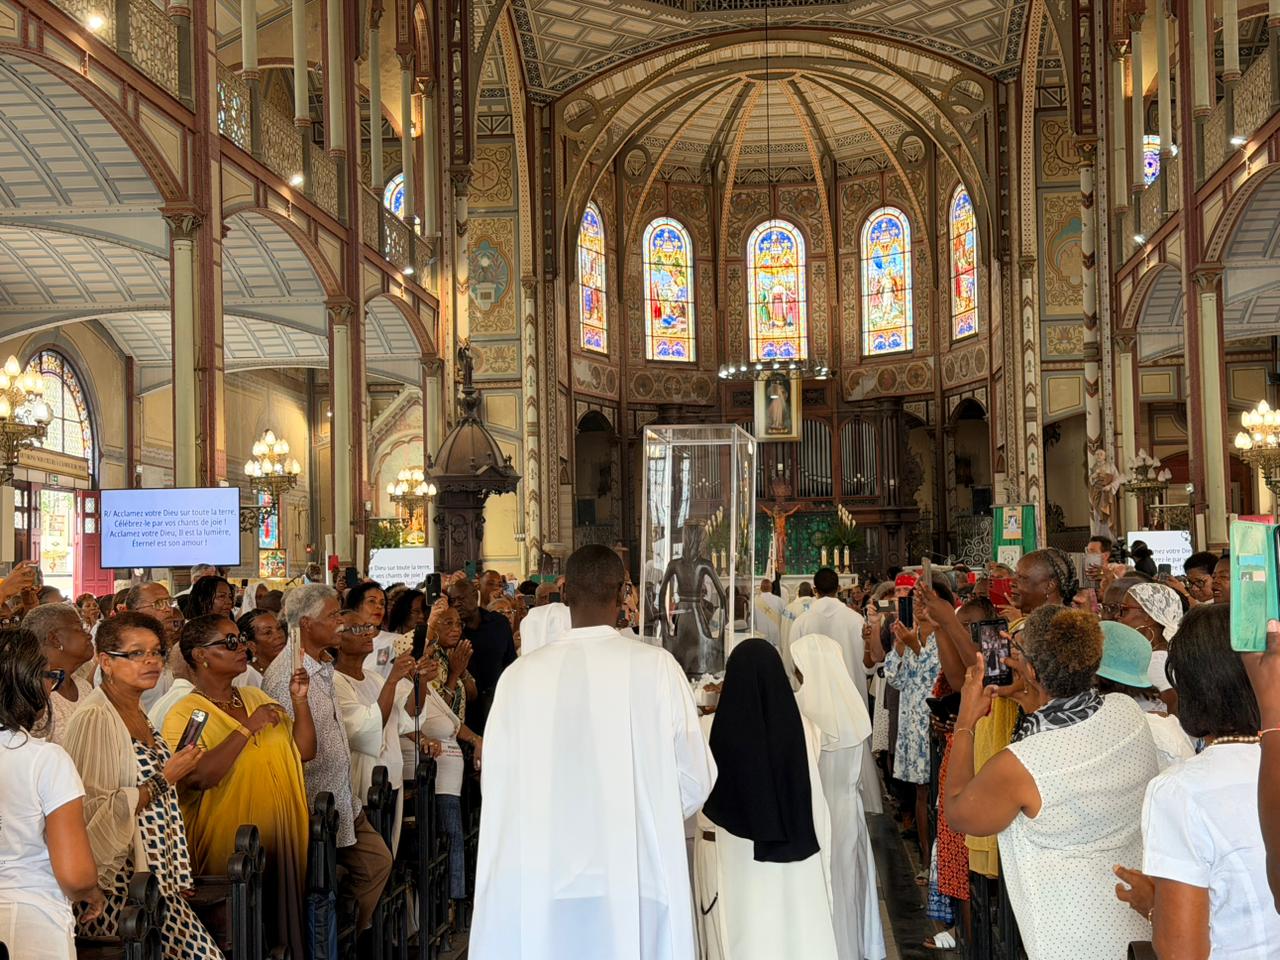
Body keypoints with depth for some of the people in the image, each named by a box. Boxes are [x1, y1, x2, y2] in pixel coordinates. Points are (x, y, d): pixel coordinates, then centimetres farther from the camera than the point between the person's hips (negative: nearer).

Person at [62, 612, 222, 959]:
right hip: (121, 885, -9)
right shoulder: (95, 718, -15)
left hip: (156, 875, 9)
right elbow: (96, 812, -20)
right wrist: (163, 780, -16)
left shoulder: (137, 714, 14)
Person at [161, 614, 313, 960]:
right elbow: (198, 777, -25)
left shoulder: (256, 697, 10)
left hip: (282, 840, 6)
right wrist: (247, 728, -22)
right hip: (229, 849, -6)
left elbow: (304, 751, 7)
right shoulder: (184, 715, -9)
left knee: (283, 923, 14)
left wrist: (299, 701, -5)